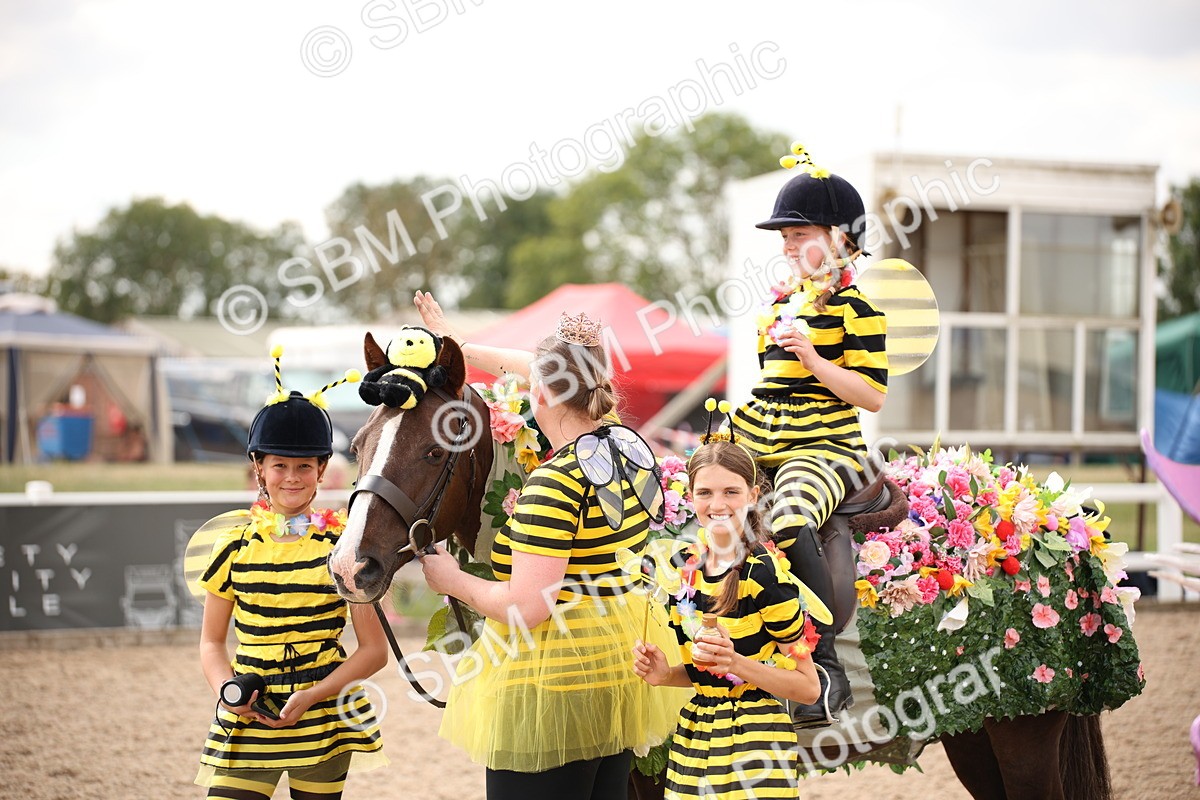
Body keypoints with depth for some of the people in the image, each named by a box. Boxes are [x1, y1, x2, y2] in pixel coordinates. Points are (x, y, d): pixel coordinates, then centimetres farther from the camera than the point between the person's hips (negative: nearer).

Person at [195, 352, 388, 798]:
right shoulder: (234, 542, 2)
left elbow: (374, 650, -2)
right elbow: (211, 642, 9)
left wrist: (310, 697, -14)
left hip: (324, 721, -1)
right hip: (246, 720, 1)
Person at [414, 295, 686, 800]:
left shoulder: (555, 482, -21)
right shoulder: (630, 445, 3)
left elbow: (525, 609, -23)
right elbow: (568, 374, 22)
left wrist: (452, 580, -6)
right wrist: (464, 350, 29)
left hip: (554, 683, -9)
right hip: (622, 667, 9)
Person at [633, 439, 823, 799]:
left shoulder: (765, 574, -15)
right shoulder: (688, 566, 5)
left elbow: (809, 688, -12)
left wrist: (736, 662, -23)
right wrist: (665, 674, -1)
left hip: (753, 742, -6)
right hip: (693, 735, 7)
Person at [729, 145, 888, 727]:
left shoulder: (854, 309, -4)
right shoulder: (782, 302, 19)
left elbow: (873, 396, -11)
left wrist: (814, 357, -19)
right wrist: (741, 418, 15)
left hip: (826, 446, -9)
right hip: (761, 448, 9)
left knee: (788, 521, -36)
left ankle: (827, 670, -31)